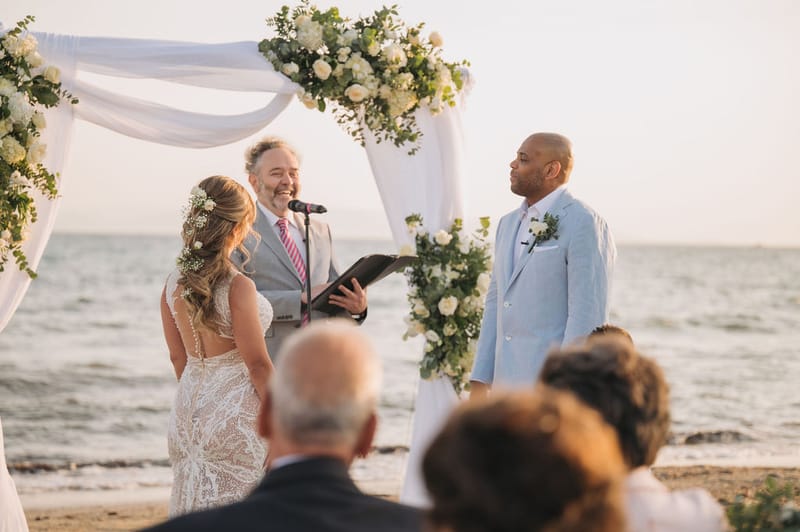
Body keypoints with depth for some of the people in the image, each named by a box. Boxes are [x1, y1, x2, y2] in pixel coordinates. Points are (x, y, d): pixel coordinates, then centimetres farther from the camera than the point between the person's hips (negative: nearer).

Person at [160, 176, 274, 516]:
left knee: (195, 509, 14)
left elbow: (178, 357, 11)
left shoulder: (173, 284, 2)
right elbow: (257, 364, -15)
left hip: (190, 410, 7)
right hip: (235, 409, -7)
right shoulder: (238, 287, -18)